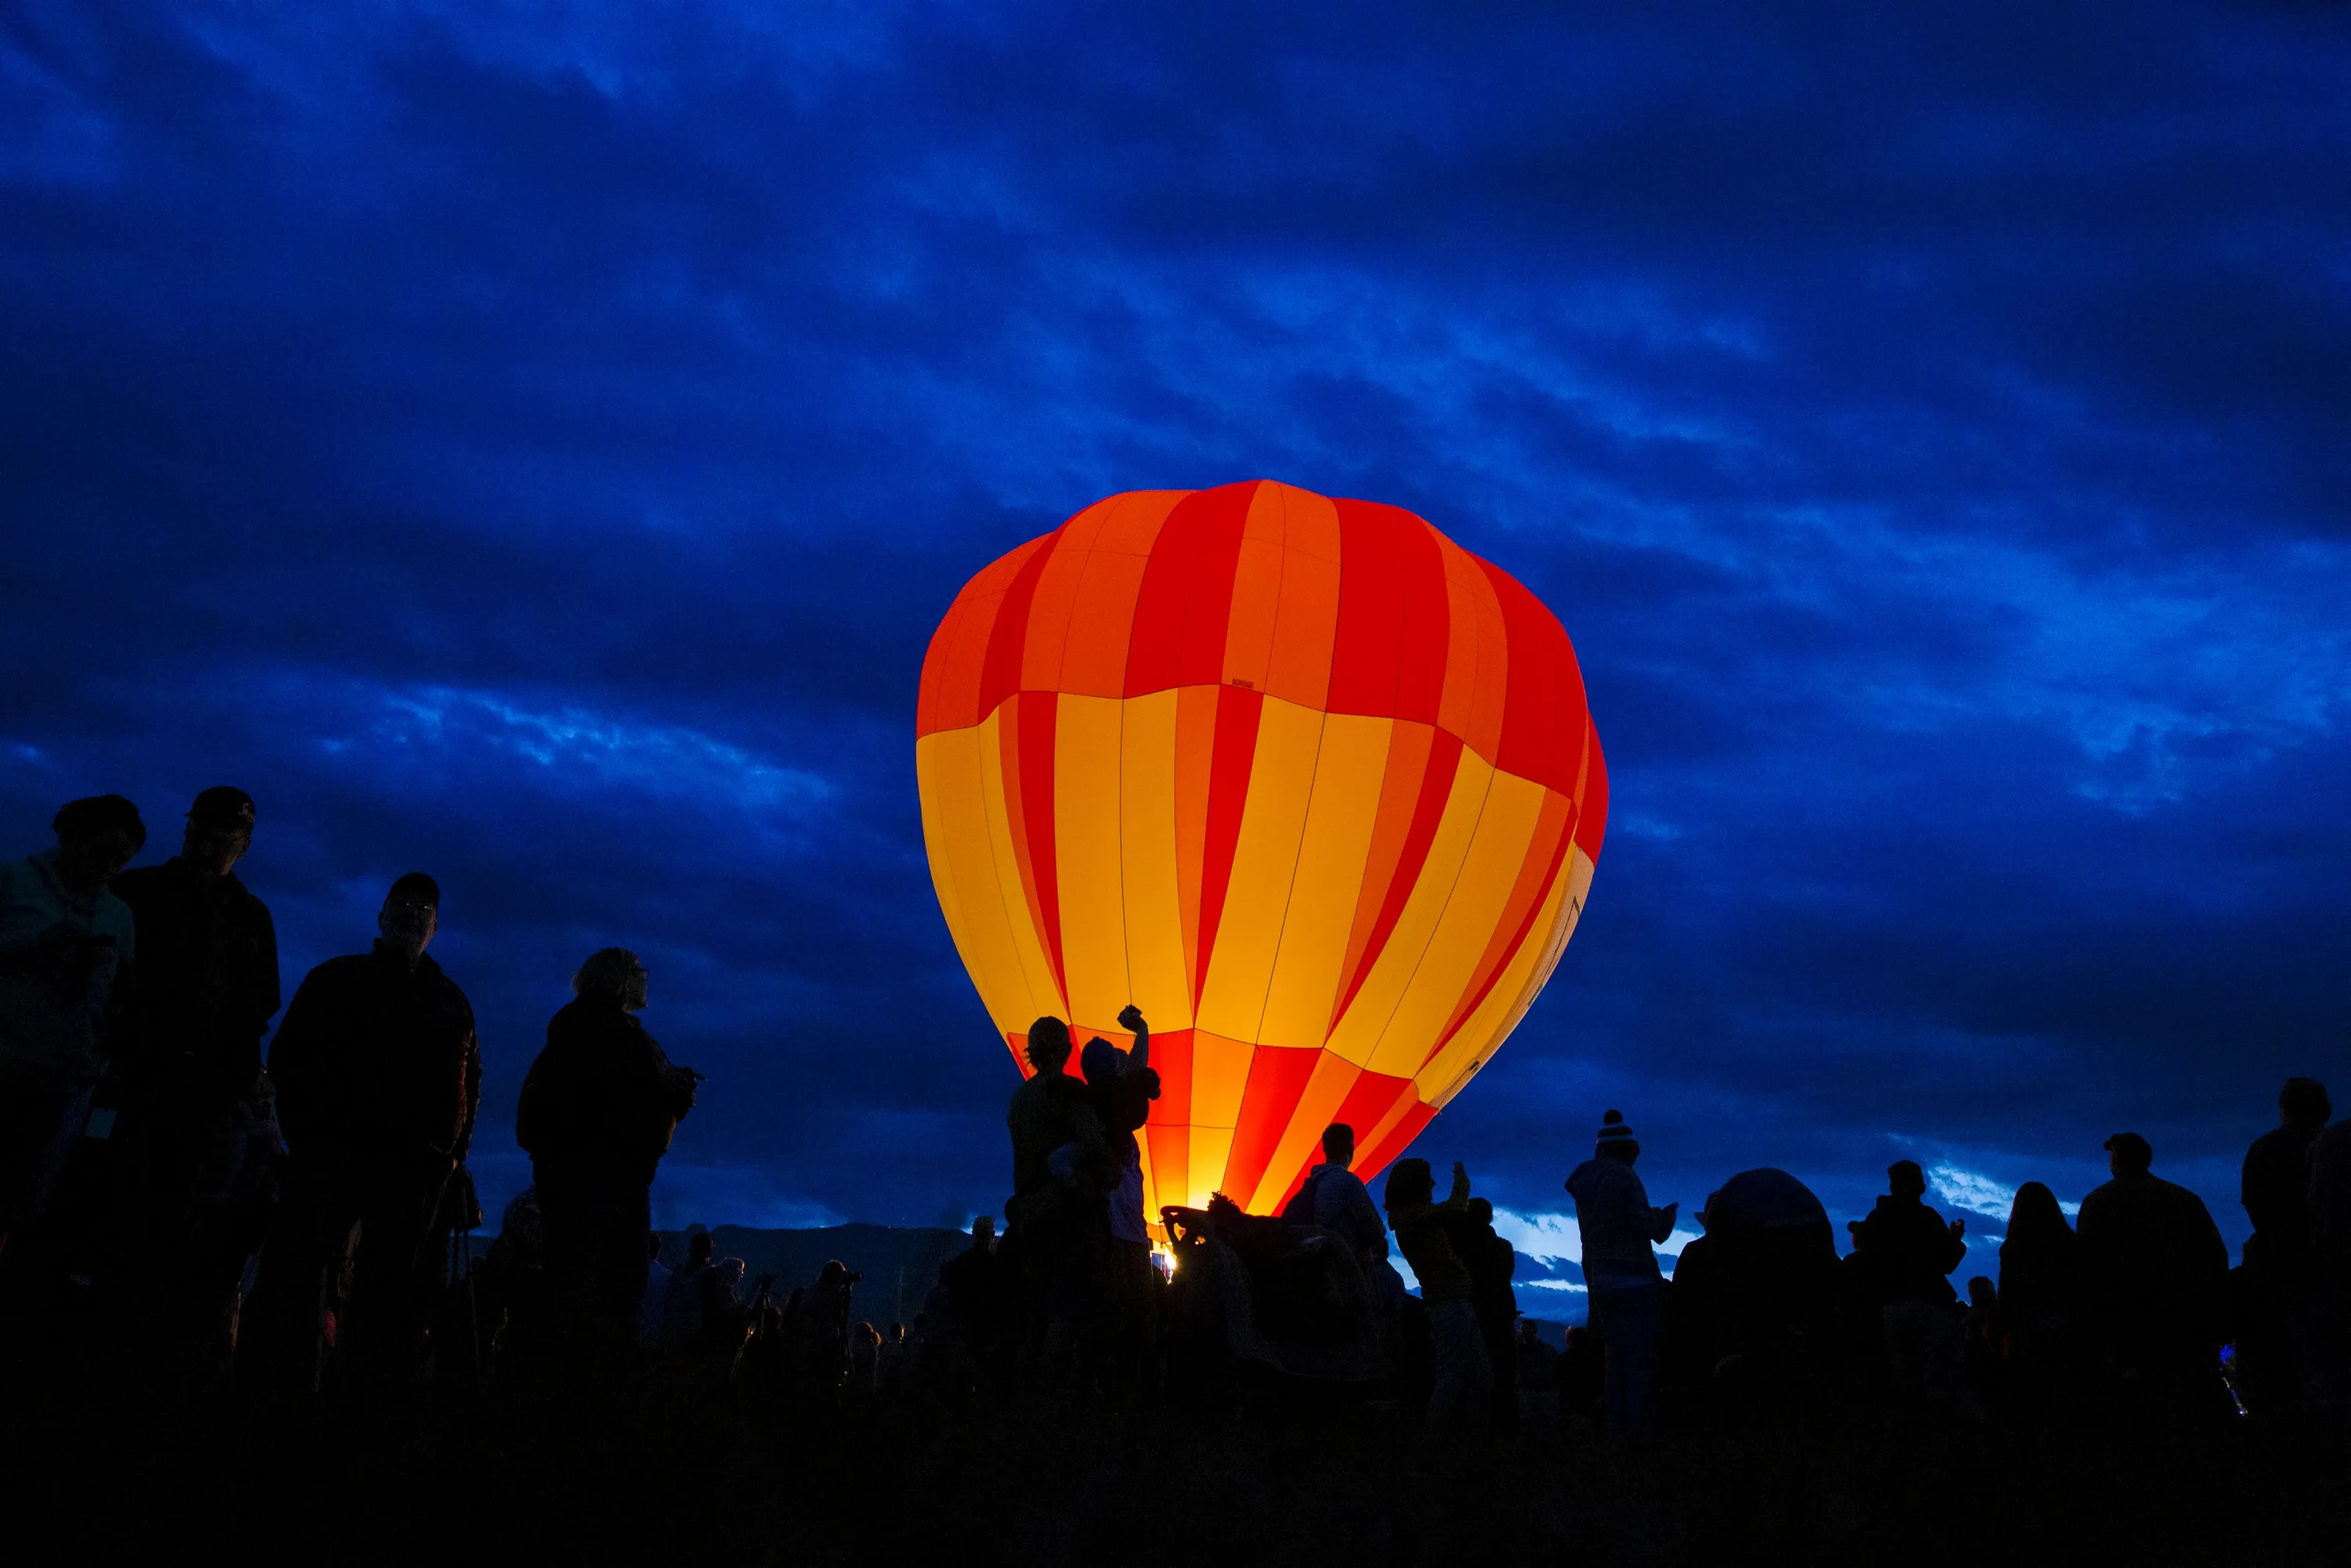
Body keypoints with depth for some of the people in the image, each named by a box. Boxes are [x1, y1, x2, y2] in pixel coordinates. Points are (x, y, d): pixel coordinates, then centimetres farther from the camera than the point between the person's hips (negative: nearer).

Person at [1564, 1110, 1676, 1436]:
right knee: (1640, 1358, -5)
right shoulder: (1623, 1177, -11)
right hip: (1632, 1281, -7)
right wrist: (1669, 1212, 5)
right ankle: (1635, 1425, -9)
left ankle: (1613, 1424, 15)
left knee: (1616, 1358, 14)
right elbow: (1648, 1226, -14)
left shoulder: (1584, 1183, 12)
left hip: (1599, 1281, 8)